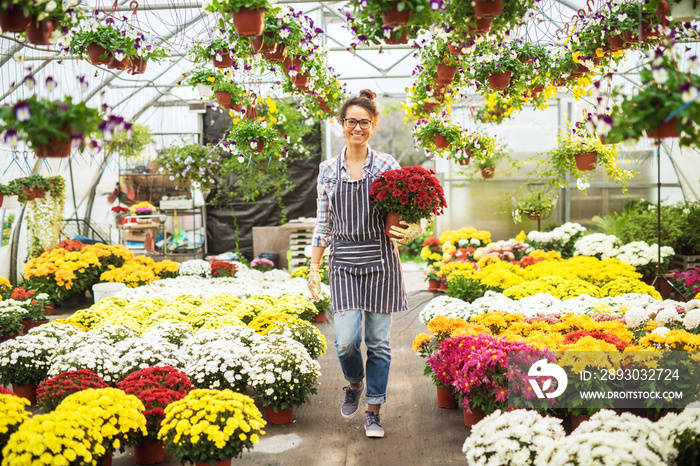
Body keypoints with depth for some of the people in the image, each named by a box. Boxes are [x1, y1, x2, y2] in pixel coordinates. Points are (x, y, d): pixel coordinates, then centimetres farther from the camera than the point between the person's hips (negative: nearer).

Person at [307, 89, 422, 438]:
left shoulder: (386, 165, 2)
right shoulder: (328, 170, 6)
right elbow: (323, 223, 9)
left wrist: (412, 230, -19)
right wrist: (313, 269, 7)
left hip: (380, 261, 0)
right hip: (344, 262, 1)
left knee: (378, 340, 4)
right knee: (345, 340, -7)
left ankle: (373, 411, 21)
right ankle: (355, 383, 27)